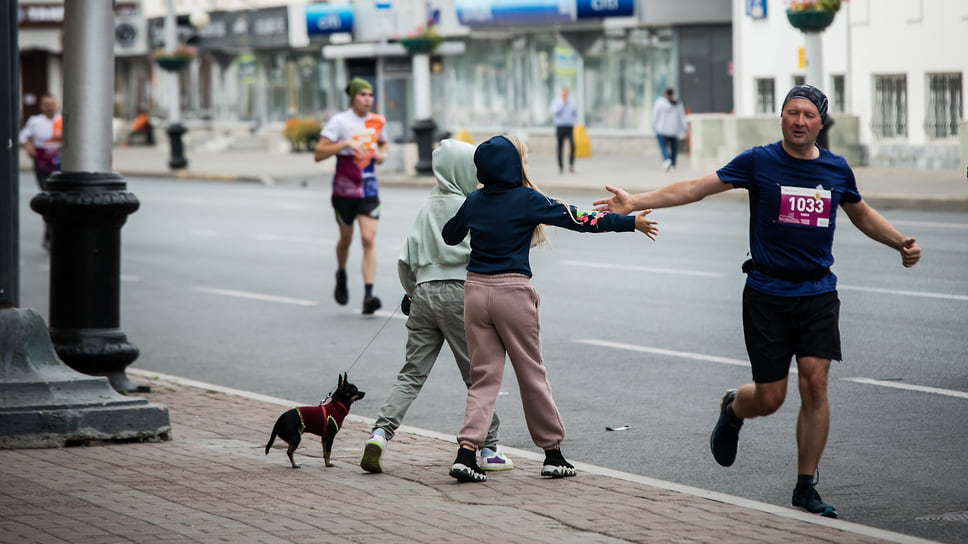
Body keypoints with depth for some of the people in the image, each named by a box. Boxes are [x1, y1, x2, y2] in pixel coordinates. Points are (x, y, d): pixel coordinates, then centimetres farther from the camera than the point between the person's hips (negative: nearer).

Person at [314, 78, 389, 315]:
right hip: (344, 189, -2)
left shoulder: (377, 121, 5)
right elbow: (318, 154, -14)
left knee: (369, 239, -11)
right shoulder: (339, 121, -9)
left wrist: (382, 154, 4)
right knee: (346, 239, 13)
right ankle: (341, 276, 44)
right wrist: (345, 143, -25)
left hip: (368, 189, 2)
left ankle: (368, 295, -17)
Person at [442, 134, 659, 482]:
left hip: (476, 290, 4)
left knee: (484, 376, 8)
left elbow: (450, 236, 21)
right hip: (512, 292, -4)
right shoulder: (527, 200, -8)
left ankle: (467, 450, -8)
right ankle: (553, 453, 18)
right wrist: (631, 222, -1)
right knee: (532, 374, 8)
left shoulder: (474, 202, 4)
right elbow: (579, 221, -7)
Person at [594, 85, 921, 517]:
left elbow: (862, 215, 25)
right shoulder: (759, 162, -4)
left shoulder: (836, 169, 6)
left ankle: (805, 487, 3)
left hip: (818, 293, 2)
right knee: (770, 398, -2)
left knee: (815, 384, -10)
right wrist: (634, 202, -13)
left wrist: (901, 243, 12)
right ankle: (732, 409, 37)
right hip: (767, 293, -2)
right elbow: (694, 188, -5)